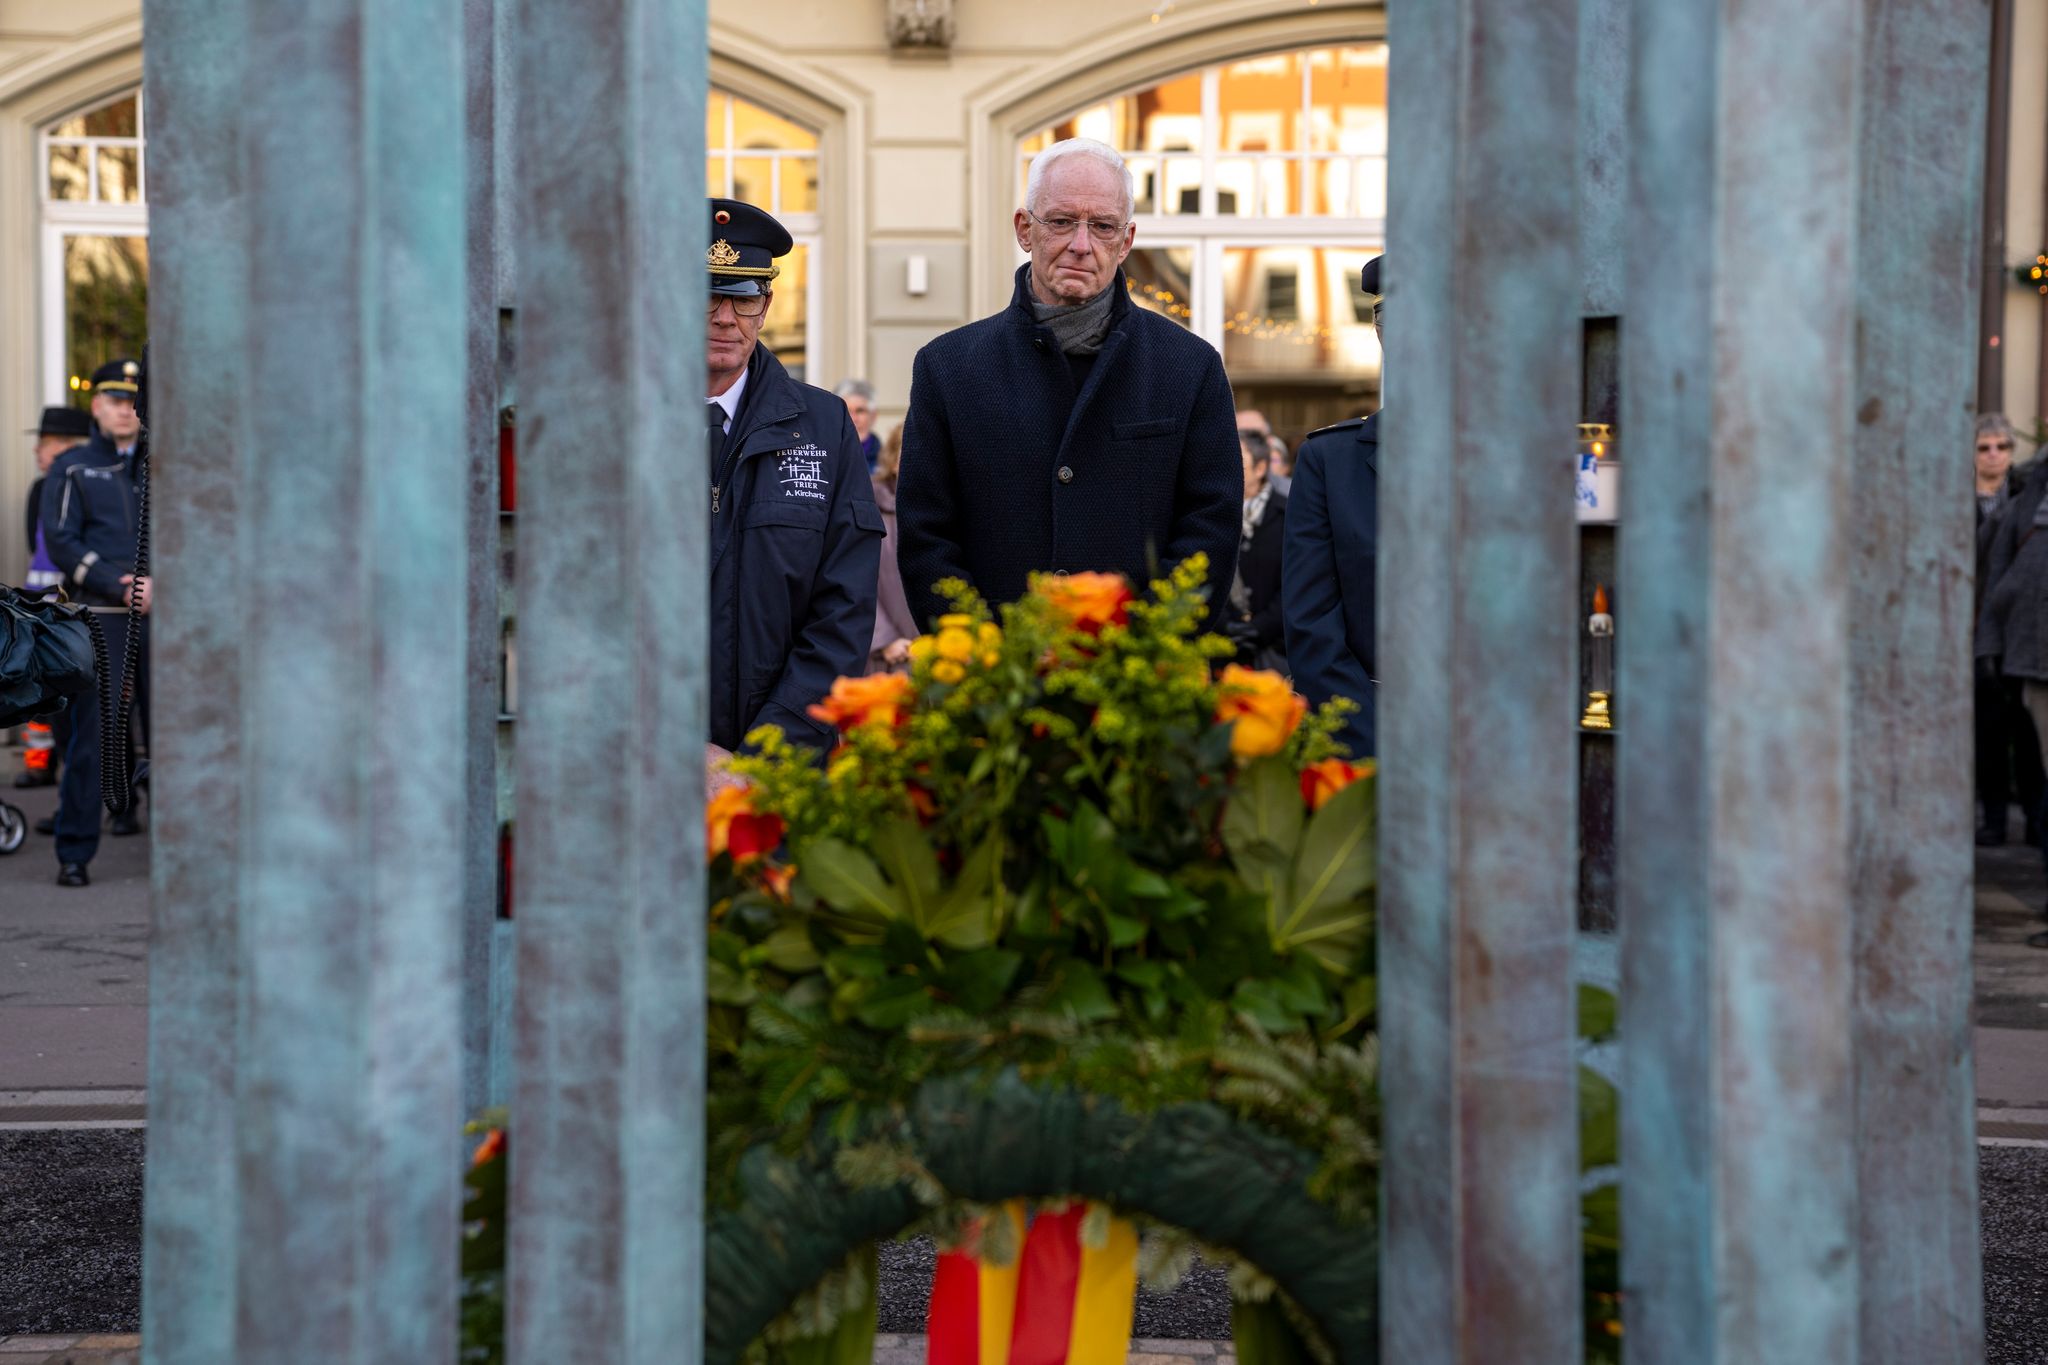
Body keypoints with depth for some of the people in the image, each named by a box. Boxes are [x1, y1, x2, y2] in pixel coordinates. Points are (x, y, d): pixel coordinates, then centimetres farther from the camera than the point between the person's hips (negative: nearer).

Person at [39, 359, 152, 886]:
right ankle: (74, 855, 0)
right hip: (98, 619, -3)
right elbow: (62, 542, -2)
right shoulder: (71, 468, 7)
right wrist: (119, 587, -13)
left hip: (159, 615, 3)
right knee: (92, 733, -5)